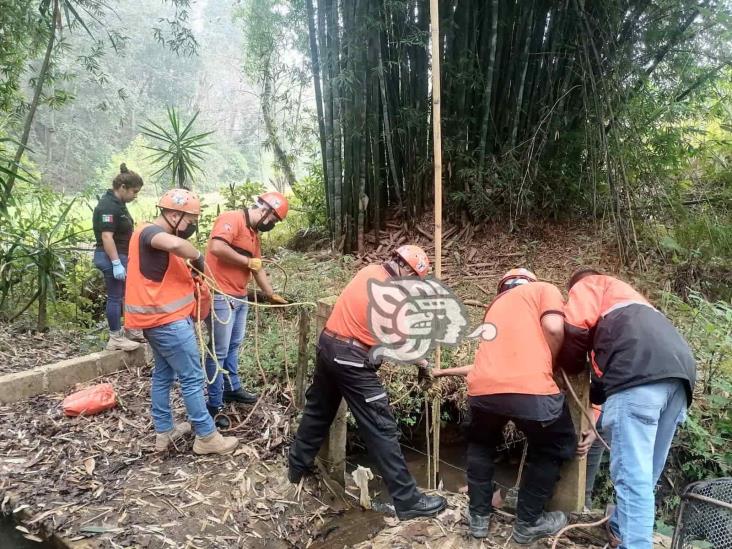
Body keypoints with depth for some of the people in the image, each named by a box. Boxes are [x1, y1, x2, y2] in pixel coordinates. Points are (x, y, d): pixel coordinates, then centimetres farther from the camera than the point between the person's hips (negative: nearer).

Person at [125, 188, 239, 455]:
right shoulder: (150, 231, -17)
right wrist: (199, 258, -23)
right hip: (168, 321, -10)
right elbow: (176, 244, -40)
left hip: (158, 318, 10)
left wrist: (192, 282, 0)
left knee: (163, 374, 18)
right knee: (192, 378, -2)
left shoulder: (154, 235, 15)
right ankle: (206, 437, 8)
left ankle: (164, 431, 29)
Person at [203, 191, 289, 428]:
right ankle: (214, 406, 8)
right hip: (220, 296, -9)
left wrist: (272, 296, 22)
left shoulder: (254, 233, 15)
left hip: (240, 297, 10)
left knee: (234, 345, 21)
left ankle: (232, 388, 37)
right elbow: (217, 248, -29)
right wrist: (247, 261, -17)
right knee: (219, 351, -2)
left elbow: (258, 269, 21)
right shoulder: (231, 219, -14)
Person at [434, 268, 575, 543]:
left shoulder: (495, 305, 33)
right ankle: (528, 523, 30)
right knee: (555, 448, 25)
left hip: (482, 388, 5)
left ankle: (479, 516, 36)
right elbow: (554, 327, -1)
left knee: (481, 444, 35)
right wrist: (548, 364, 14)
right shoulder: (544, 289, 18)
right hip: (530, 388, -4)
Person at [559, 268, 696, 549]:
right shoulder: (627, 297, 42)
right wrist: (593, 399, 33)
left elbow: (575, 328, 2)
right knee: (646, 473, 18)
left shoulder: (589, 285, 21)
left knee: (632, 474, -9)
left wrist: (571, 367, 20)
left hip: (640, 371, -8)